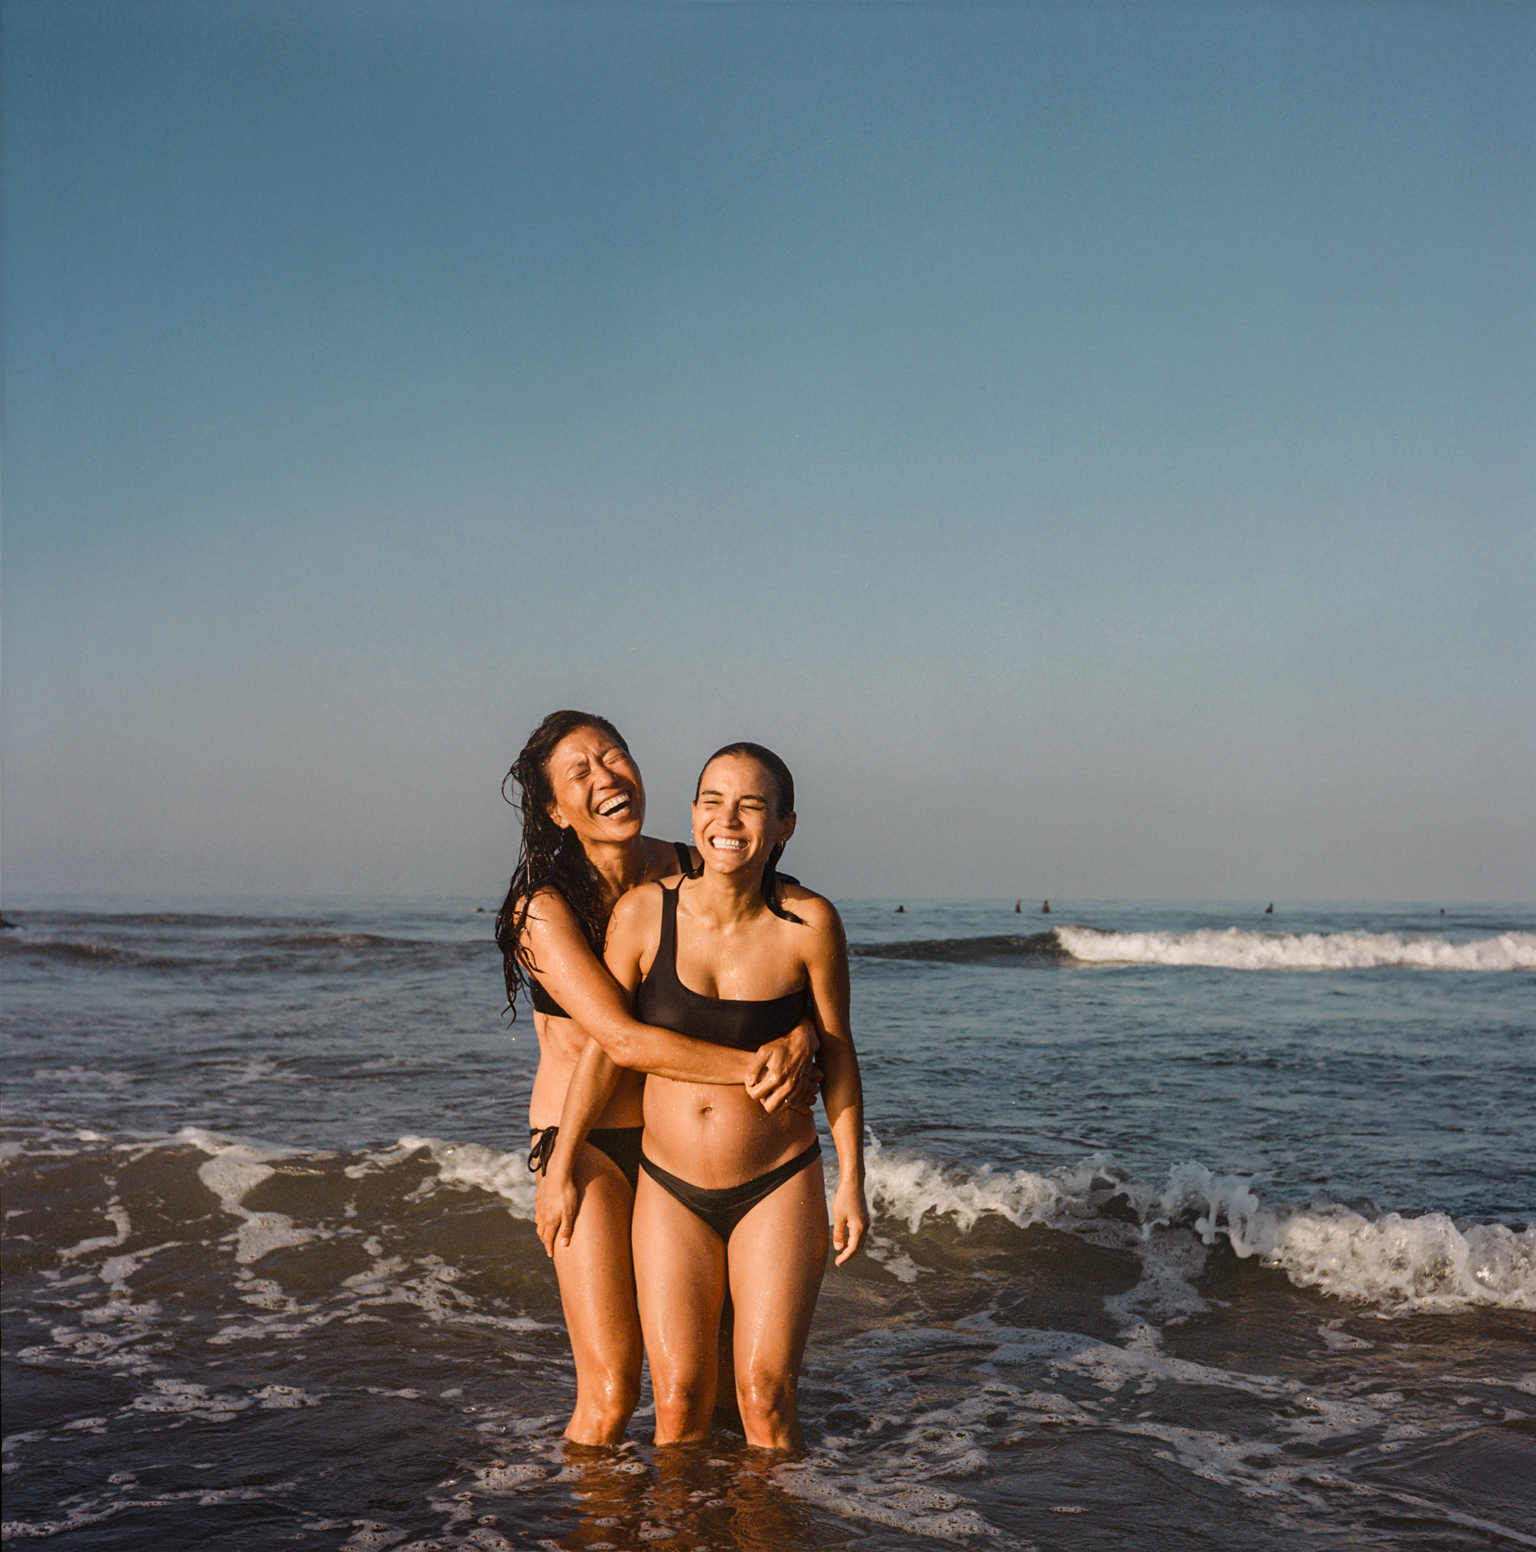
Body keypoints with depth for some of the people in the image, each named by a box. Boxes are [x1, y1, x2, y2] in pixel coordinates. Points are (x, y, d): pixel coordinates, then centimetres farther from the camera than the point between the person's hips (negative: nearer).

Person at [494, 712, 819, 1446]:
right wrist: (751, 1067, -26)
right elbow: (622, 1038, -23)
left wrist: (799, 1038, -23)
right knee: (610, 1394, -7)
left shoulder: (687, 875, -1)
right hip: (584, 1140, -4)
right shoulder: (544, 908, -14)